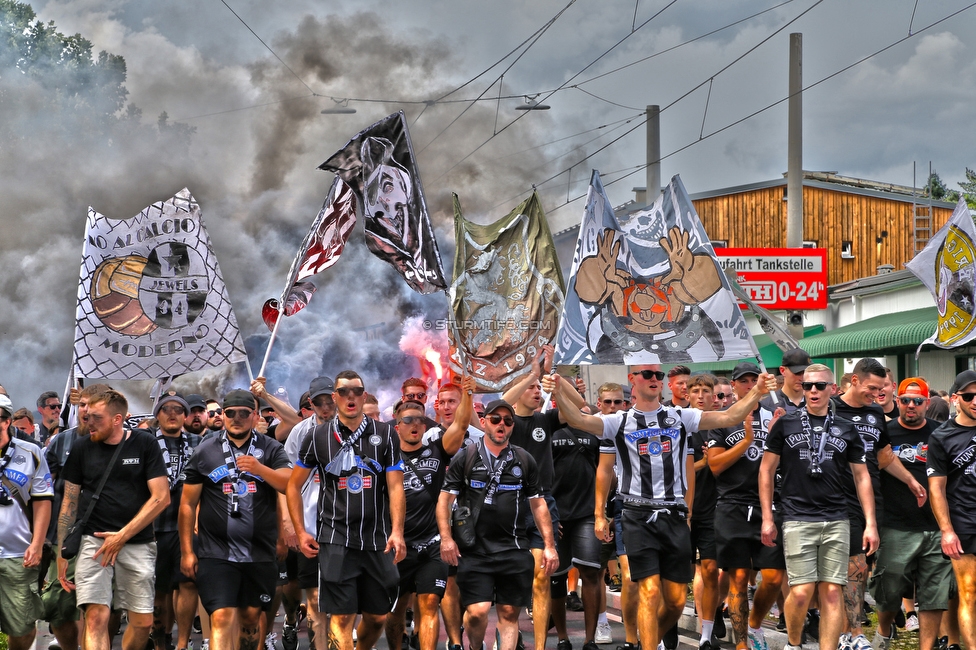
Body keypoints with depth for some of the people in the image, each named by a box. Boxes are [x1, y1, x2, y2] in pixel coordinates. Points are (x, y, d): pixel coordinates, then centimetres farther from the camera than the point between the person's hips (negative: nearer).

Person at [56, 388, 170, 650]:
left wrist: (123, 535, -10)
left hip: (138, 543, 0)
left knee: (143, 621, 0)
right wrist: (62, 553, 3)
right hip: (94, 541, 0)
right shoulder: (82, 448, 3)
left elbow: (161, 498, -5)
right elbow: (69, 503, 8)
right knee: (96, 616, -15)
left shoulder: (144, 444, -1)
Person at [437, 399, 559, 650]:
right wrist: (446, 538, -8)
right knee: (477, 612, -10)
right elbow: (445, 499, 4)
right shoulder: (465, 458, 4)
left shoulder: (524, 460, 10)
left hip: (514, 551, 2)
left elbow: (538, 504, 13)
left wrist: (549, 545, 8)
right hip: (474, 551, -2)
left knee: (509, 613, 2)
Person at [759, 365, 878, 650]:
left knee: (833, 592, -2)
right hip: (797, 520, -2)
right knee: (802, 591, -9)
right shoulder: (785, 425, 6)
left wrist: (871, 523, 5)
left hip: (836, 521, 2)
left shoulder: (846, 429, 11)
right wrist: (767, 518, 1)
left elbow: (861, 477, 12)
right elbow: (766, 470, 7)